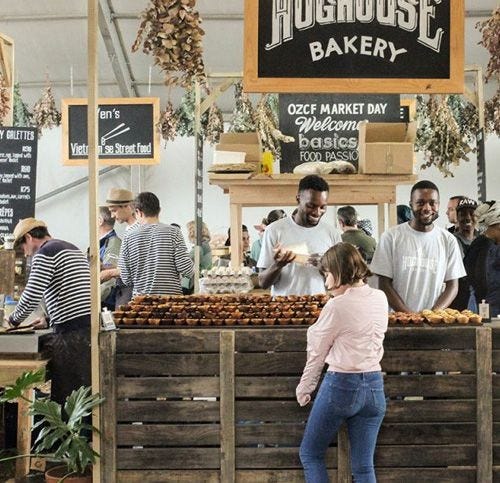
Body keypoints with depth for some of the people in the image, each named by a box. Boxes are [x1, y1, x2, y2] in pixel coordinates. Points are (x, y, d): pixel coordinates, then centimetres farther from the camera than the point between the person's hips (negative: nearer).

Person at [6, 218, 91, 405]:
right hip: (89, 325, 9)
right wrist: (50, 320, 24)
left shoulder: (44, 253, -4)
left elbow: (31, 296, -10)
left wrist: (14, 319, 8)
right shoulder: (73, 249, 24)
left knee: (64, 394, -3)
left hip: (71, 333, -9)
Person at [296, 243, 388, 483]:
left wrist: (304, 388, 9)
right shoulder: (380, 298, 3)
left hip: (341, 384, -6)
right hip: (374, 385, 6)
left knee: (310, 454, 13)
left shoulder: (337, 306, -14)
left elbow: (317, 353, -4)